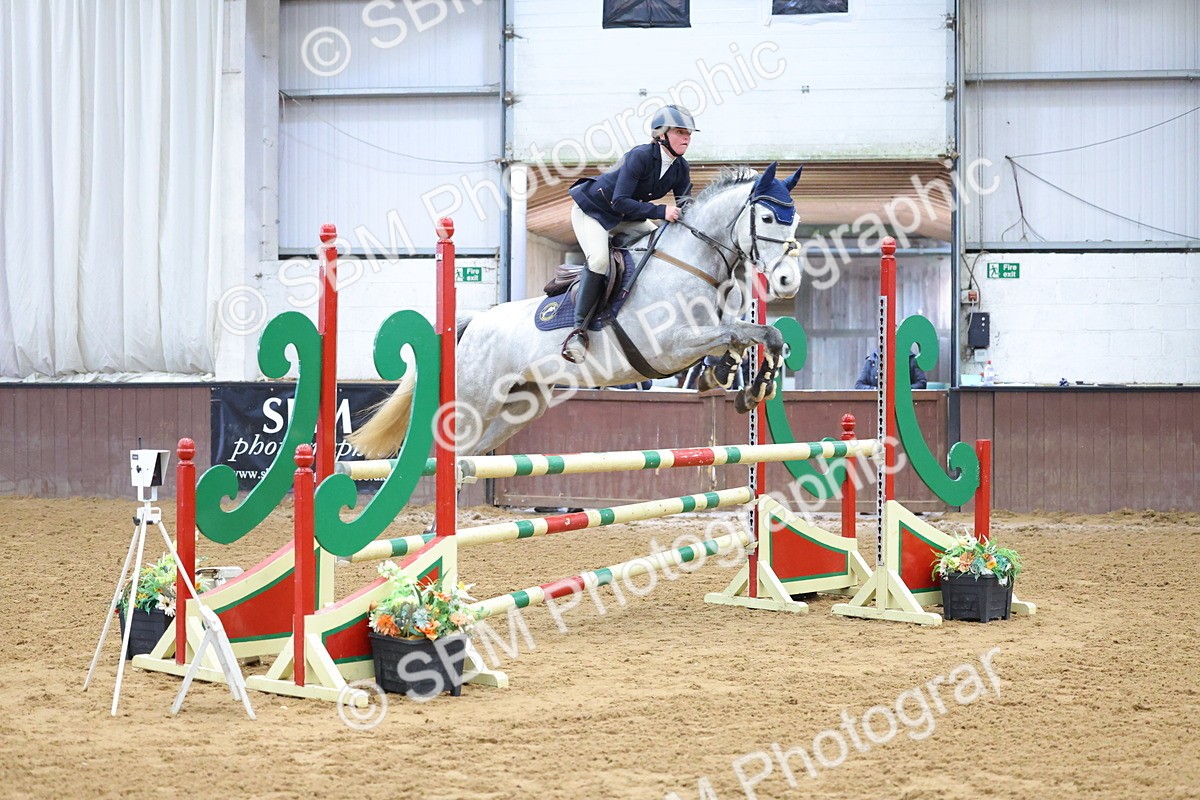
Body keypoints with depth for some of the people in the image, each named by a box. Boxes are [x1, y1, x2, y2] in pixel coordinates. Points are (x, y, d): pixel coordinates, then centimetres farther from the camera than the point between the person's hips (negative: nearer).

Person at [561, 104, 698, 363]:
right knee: (600, 259, -31)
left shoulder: (681, 169, -8)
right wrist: (661, 211, -41)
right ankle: (579, 328, -24)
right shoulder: (641, 156, -29)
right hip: (592, 209, -8)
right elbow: (620, 202, -35)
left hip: (627, 217, 8)